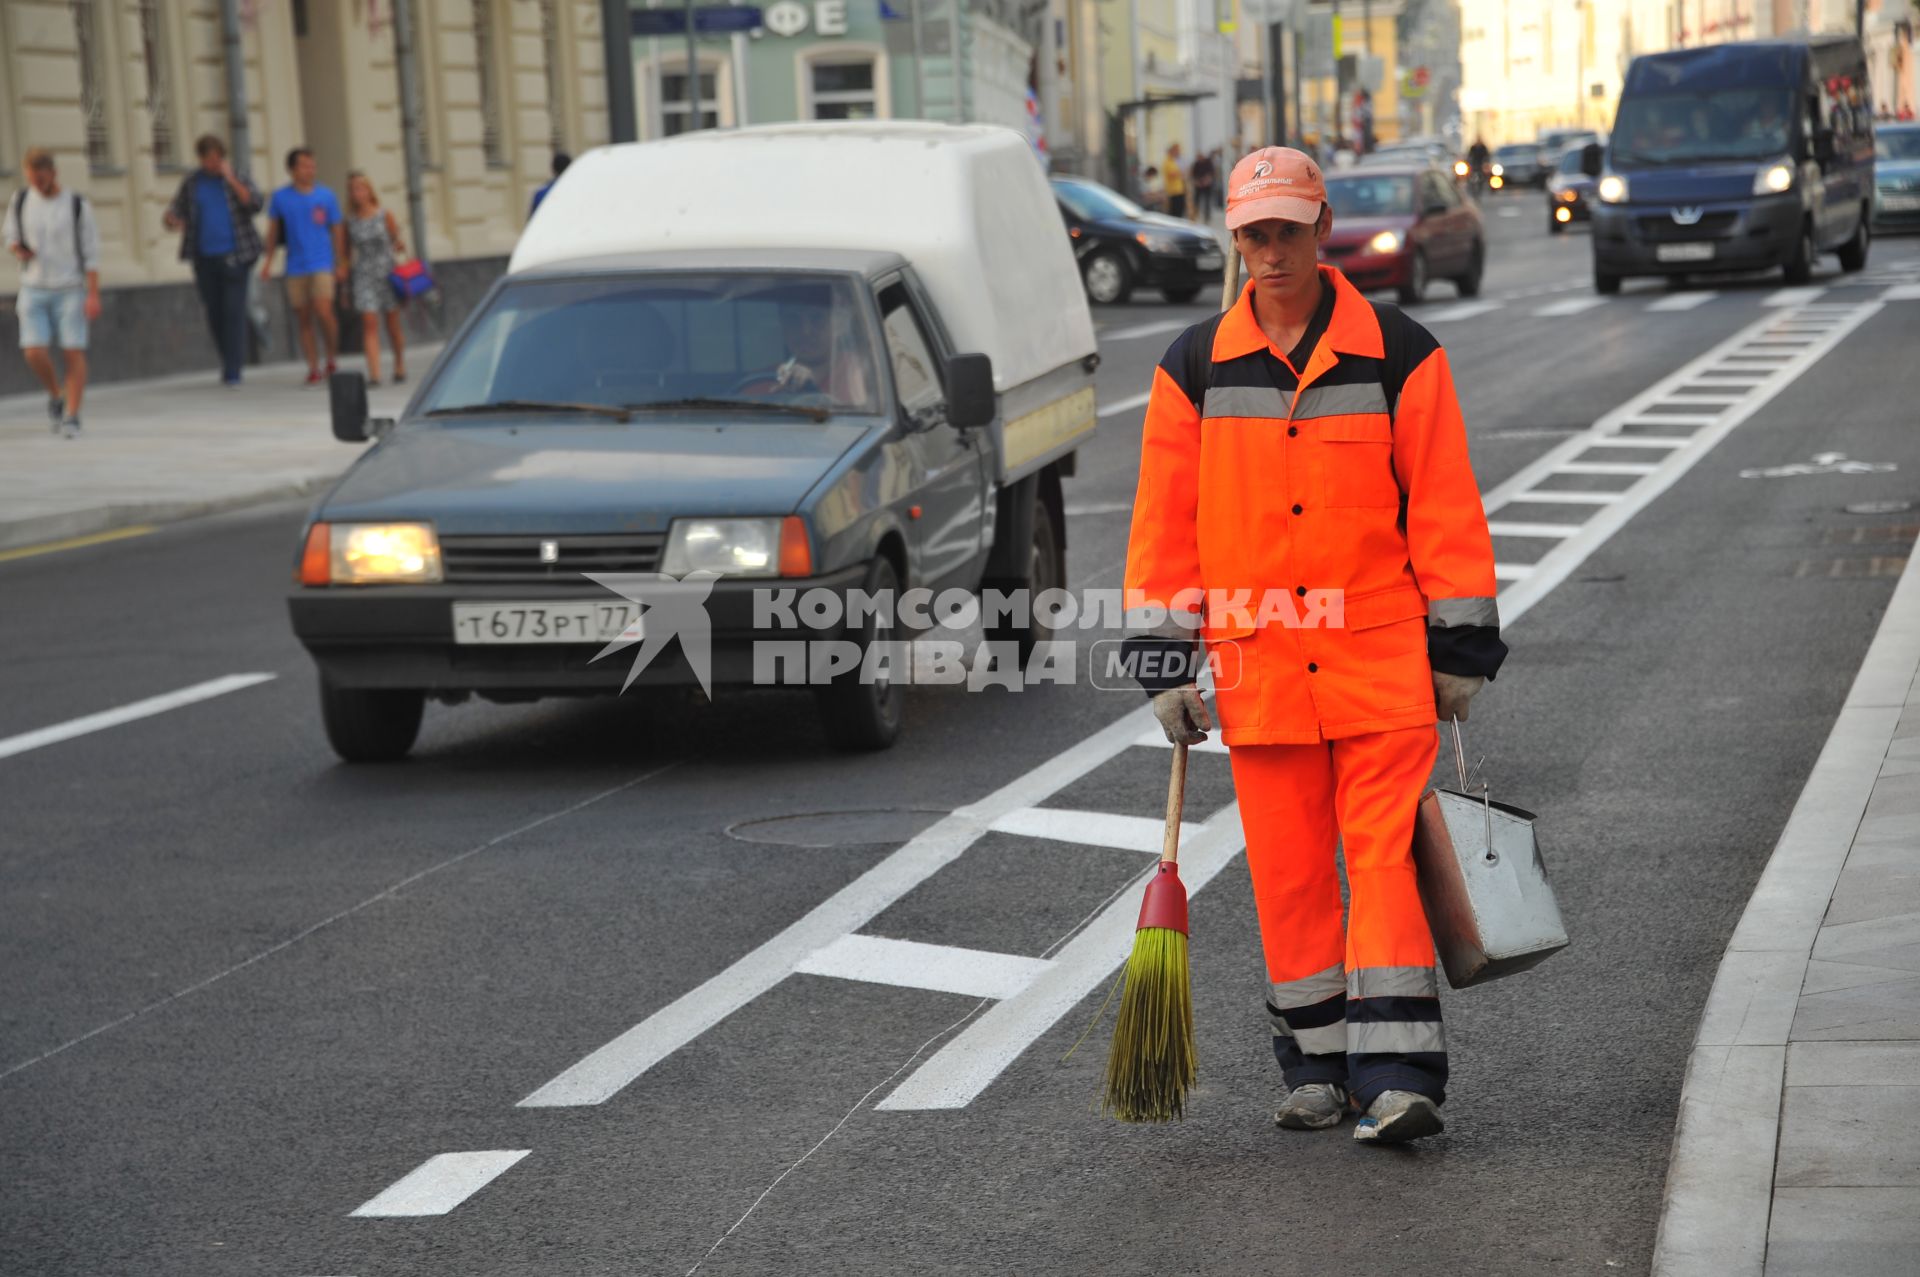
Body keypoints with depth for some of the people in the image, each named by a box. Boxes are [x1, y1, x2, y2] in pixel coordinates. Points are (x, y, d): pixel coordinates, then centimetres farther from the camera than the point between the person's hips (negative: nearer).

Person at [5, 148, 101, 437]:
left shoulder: (77, 206, -5)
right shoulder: (20, 202, 4)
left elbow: (91, 254, -4)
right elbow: (12, 238, 16)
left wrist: (93, 295, -10)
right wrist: (18, 250, -9)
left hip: (70, 290, -2)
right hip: (33, 290, 2)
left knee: (73, 352, -8)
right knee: (35, 353, -9)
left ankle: (72, 416, -1)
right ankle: (55, 396, 18)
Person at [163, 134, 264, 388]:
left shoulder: (238, 179, 2)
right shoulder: (191, 183, 8)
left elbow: (255, 204, -14)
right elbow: (174, 212, 9)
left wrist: (231, 179, -17)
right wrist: (170, 219, -15)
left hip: (233, 256, -3)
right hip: (204, 257, 3)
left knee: (234, 312, -11)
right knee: (213, 313, 7)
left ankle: (232, 373, -10)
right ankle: (228, 359, 30)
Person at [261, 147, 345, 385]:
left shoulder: (326, 196, 1)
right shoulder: (280, 197, 4)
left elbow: (337, 231, 6)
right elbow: (273, 230, 15)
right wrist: (268, 261, 14)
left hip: (322, 265, -2)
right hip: (295, 268, 2)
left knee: (324, 313, -16)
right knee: (304, 320, 3)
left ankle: (331, 360, 4)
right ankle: (313, 368, 8)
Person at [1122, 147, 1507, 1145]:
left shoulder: (1399, 354, 0)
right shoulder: (1195, 367, 5)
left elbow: (1443, 504, 1)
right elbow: (1164, 520, 8)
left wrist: (1462, 644, -1)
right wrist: (1162, 660, 4)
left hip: (1381, 659, -2)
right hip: (1258, 667, 2)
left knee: (1385, 858, -6)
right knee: (1286, 872, 7)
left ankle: (1397, 1074, -5)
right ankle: (1315, 1066, 20)